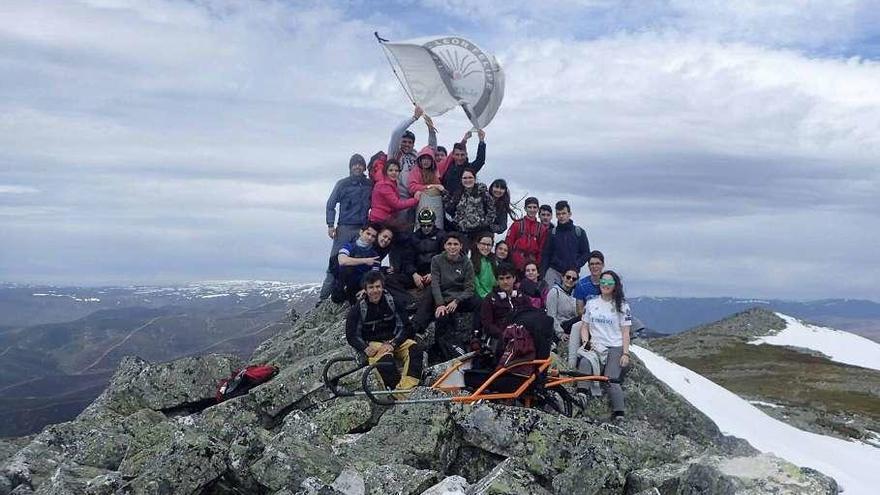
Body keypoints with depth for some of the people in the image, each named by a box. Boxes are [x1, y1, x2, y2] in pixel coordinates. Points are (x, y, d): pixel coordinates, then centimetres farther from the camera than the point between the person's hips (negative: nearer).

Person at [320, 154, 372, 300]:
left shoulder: (370, 185, 10)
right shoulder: (342, 184, 3)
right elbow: (331, 204, 3)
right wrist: (330, 225, -6)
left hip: (363, 229, 3)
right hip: (345, 228, -3)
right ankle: (324, 295, -3)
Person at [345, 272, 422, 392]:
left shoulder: (391, 301, 0)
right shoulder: (358, 308, -5)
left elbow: (403, 327, -1)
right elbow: (352, 336, -2)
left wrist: (392, 344, -17)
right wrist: (366, 348, -20)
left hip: (393, 340, 3)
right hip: (372, 344, -3)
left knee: (414, 349, -26)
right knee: (385, 358, -35)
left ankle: (407, 386, -42)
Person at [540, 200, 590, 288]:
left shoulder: (579, 232, 6)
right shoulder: (552, 232, 8)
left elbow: (586, 253, 7)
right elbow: (545, 255, 8)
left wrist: (576, 265, -9)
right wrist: (542, 274, -2)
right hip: (553, 271, 0)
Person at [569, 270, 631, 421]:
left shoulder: (622, 305, 7)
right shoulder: (591, 303, 15)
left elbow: (625, 332, 4)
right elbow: (584, 327, 14)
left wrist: (625, 354, -5)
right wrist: (586, 343, -3)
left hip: (615, 348, -2)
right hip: (595, 347, 2)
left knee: (612, 381, -20)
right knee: (584, 362, -31)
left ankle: (619, 415, -14)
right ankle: (581, 398, -38)